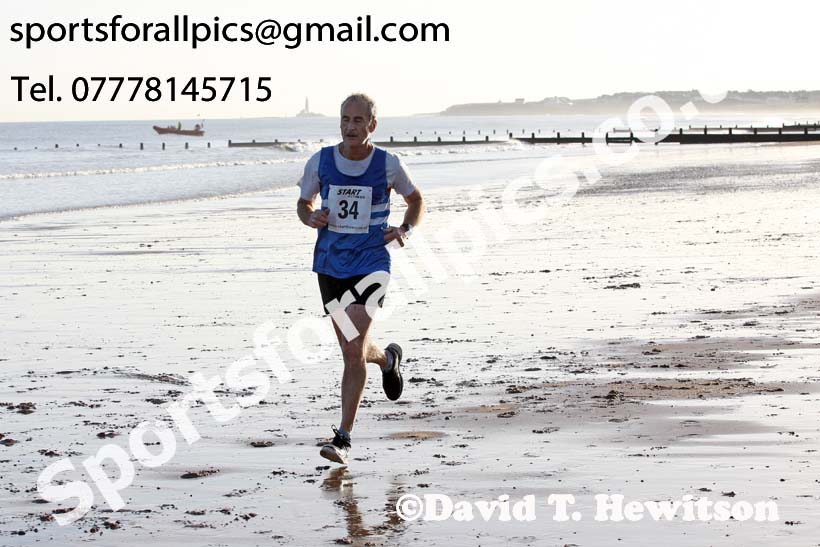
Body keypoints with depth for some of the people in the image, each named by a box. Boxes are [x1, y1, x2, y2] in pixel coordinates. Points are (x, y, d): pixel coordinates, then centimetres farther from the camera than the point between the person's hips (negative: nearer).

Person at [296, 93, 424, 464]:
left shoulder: (389, 165, -4)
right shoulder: (320, 162, 0)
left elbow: (416, 200, 13)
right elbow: (303, 203, 15)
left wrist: (404, 230, -6)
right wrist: (311, 218, -9)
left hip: (369, 267, -3)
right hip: (330, 265, 4)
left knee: (354, 352, -15)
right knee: (352, 350, 15)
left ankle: (343, 438, -7)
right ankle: (387, 358, 52)